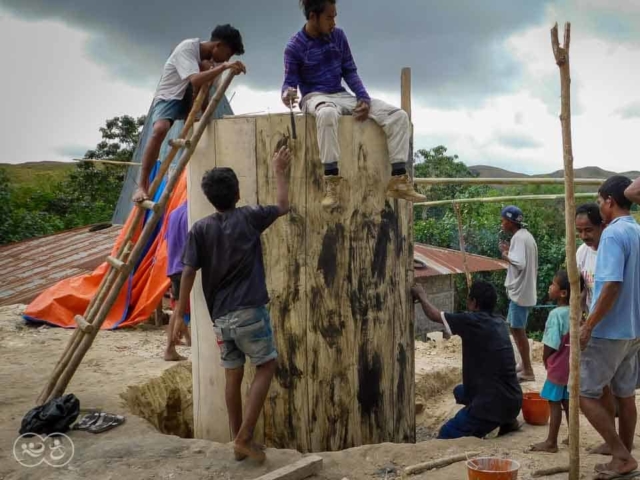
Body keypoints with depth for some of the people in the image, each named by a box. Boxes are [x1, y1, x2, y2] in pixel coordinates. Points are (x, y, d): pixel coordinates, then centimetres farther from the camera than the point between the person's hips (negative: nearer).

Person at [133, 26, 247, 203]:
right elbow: (195, 80, -39)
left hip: (191, 98, 7)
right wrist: (223, 67, -48)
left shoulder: (209, 58, 0)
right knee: (160, 129, -36)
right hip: (168, 97, -7)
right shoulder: (187, 48, -25)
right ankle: (142, 185, -30)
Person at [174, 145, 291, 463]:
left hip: (220, 316, 4)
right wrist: (279, 170, 28)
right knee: (266, 368, 8)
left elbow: (189, 272, -2)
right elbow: (283, 206, 16)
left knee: (233, 376, 13)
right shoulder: (248, 218, -1)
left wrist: (180, 314, 4)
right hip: (249, 311, -4)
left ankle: (238, 440, 20)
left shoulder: (200, 229, 3)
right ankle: (244, 437, -1)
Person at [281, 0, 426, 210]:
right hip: (315, 97, -6)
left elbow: (350, 71, 9)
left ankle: (399, 180, -14)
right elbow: (290, 81, -8)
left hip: (341, 95, 6)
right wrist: (288, 92, -34)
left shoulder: (338, 36, 6)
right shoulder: (295, 47, -7)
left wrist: (364, 98, -6)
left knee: (398, 116, -11)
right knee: (327, 113, -47)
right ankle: (332, 182, -40)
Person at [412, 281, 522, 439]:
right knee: (460, 391, 31)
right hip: (512, 399, 8)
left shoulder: (472, 321, -14)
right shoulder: (499, 322, 8)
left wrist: (421, 295, 18)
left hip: (496, 402, -8)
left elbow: (435, 315, -1)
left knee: (446, 436, 1)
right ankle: (507, 420, 17)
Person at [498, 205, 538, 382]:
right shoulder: (525, 235, 13)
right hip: (523, 290, 10)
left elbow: (520, 263, -28)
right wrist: (510, 251, 10)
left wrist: (506, 255, -13)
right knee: (515, 328, 19)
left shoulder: (519, 237, -18)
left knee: (518, 330, -3)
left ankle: (527, 371, 3)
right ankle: (524, 364, 28)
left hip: (520, 292, -10)